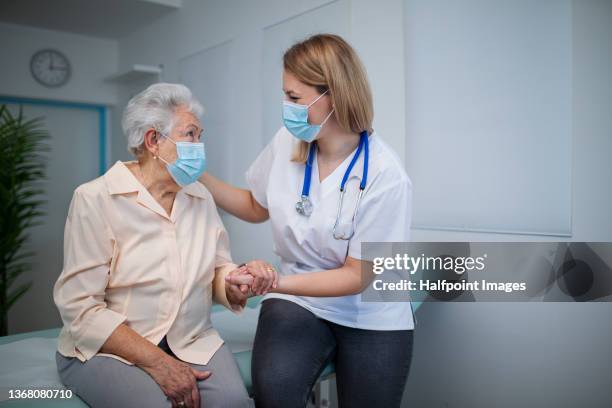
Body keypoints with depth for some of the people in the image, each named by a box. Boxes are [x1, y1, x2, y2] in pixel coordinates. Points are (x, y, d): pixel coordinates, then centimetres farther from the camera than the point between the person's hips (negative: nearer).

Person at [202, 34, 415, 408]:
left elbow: (357, 276, -16)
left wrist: (276, 283, -28)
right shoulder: (286, 143, -5)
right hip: (298, 300, 2)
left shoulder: (386, 176, -20)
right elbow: (258, 208, 13)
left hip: (372, 319, -1)